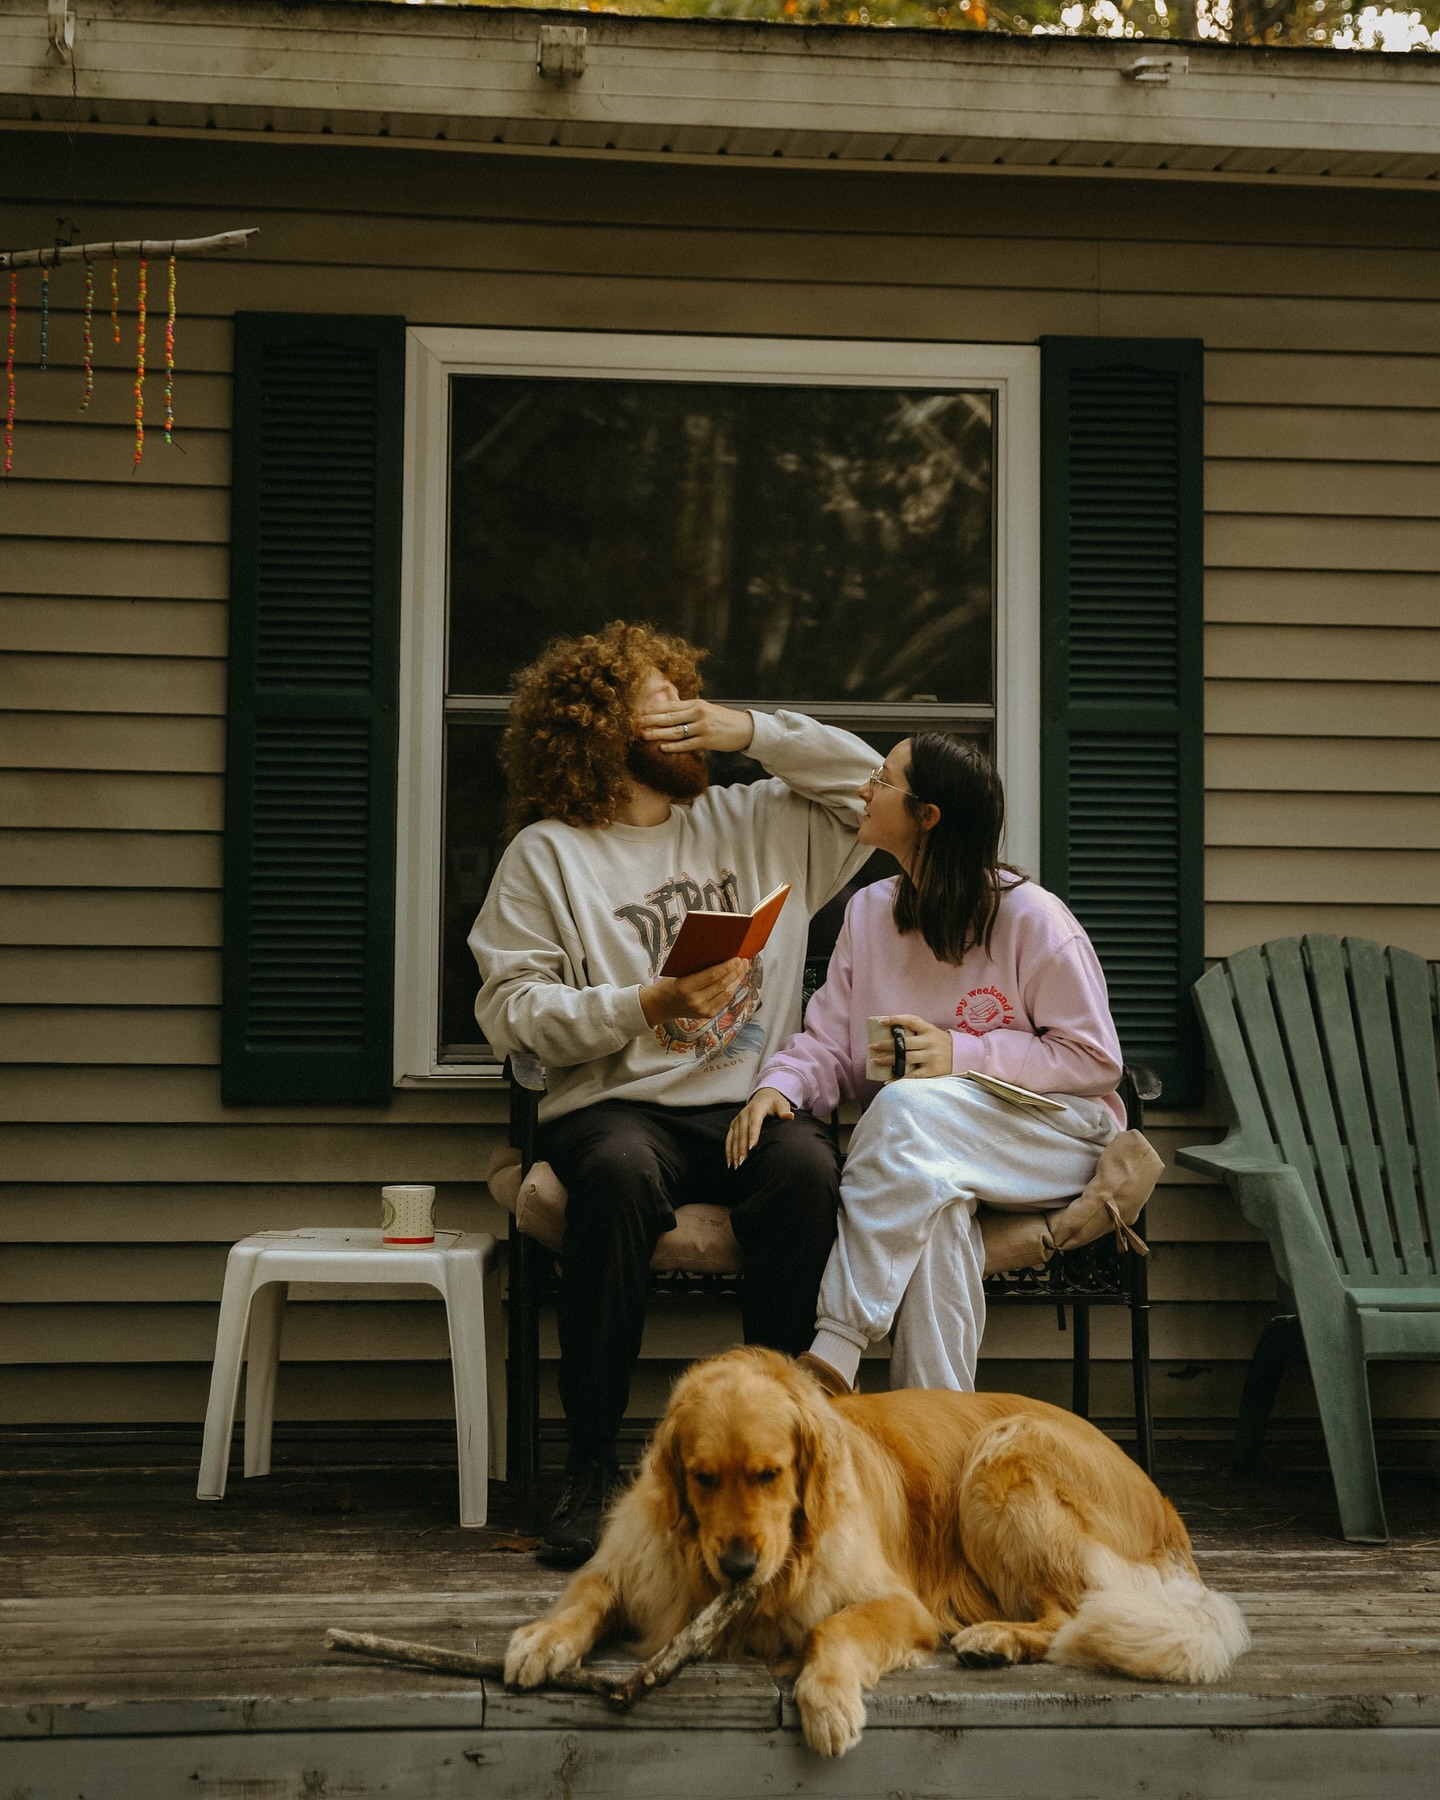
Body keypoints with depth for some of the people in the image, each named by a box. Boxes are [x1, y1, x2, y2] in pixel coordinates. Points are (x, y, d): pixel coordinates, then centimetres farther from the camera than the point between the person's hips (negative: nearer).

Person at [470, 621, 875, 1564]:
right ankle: (591, 1468, -29)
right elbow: (510, 1009, 1)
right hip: (616, 1103, -2)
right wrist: (648, 1006, -12)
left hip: (753, 1100, 3)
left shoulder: (755, 823, 21)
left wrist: (753, 732, 10)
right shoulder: (547, 854, 9)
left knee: (807, 1168, -33)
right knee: (620, 1174, -38)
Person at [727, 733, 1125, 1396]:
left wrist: (963, 1055, -18)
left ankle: (834, 1352, -40)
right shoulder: (868, 912, 9)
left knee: (904, 1106, -36)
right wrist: (779, 1085, -19)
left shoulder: (1030, 918, -9)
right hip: (918, 1150, 4)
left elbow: (1095, 1061, -7)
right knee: (933, 1197, -36)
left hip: (1054, 1133, -4)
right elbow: (829, 1043, 6)